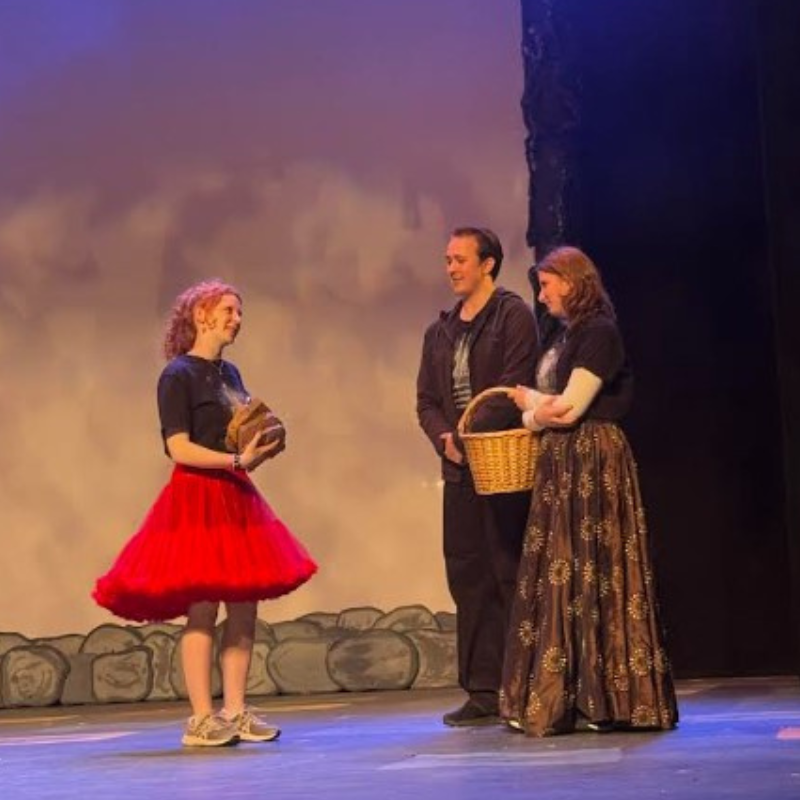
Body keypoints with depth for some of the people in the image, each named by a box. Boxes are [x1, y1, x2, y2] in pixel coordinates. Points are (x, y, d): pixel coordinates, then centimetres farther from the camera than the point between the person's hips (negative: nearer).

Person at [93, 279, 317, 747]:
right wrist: (236, 460, -22)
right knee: (202, 610, -7)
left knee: (244, 608, 4)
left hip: (236, 498, 8)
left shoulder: (230, 374, 17)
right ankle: (202, 719, -3)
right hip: (197, 499, -8)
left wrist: (263, 448, 2)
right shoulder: (178, 376, -7)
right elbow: (180, 449, -15)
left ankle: (235, 712, 9)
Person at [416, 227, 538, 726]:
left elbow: (513, 389, -12)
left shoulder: (513, 316, -2)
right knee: (467, 578, 5)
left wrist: (469, 432, -15)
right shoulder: (440, 332, 19)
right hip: (460, 470, 7)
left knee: (511, 575, -5)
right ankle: (483, 691, 10)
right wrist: (444, 438, -4)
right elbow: (427, 400, 15)